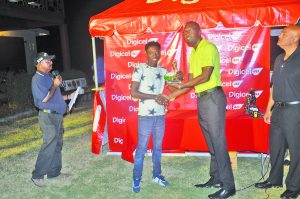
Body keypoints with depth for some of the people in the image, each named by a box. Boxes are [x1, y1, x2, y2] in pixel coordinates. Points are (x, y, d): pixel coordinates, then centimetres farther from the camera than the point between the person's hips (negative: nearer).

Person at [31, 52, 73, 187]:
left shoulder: (49, 76, 15)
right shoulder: (38, 79, -14)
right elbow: (44, 99, -21)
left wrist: (68, 97, 16)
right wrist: (55, 85, -17)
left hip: (57, 115, 9)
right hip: (48, 116, -9)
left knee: (57, 144, 13)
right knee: (49, 145, -12)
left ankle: (54, 172, 24)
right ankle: (37, 175, -1)